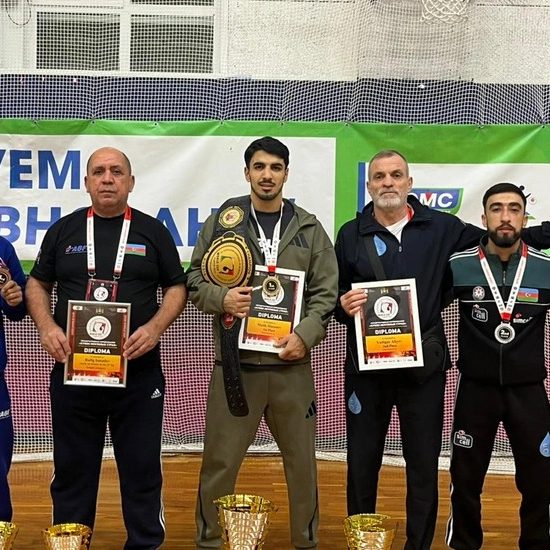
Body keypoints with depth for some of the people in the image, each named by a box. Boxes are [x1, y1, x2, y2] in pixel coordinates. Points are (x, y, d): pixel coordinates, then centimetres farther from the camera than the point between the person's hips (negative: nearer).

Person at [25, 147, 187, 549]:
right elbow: (38, 284, 14)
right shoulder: (64, 230, 9)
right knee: (72, 468, 10)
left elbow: (177, 287, 7)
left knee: (142, 468, 5)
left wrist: (155, 327, -11)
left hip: (138, 369, -1)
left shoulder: (152, 231, 5)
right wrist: (47, 326, -5)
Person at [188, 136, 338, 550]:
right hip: (235, 362, -1)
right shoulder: (222, 222, 4)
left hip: (292, 364, 1)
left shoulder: (309, 228, 7)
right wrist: (221, 298, -13)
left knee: (302, 460, 12)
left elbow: (326, 292, 5)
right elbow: (195, 280, 6)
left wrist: (306, 334, -9)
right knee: (220, 461, 6)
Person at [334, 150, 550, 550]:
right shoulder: (351, 234, 4)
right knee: (363, 462, 10)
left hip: (424, 365, 0)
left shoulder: (440, 227, 3)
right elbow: (333, 295, 6)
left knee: (424, 464, 8)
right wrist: (344, 305, -17)